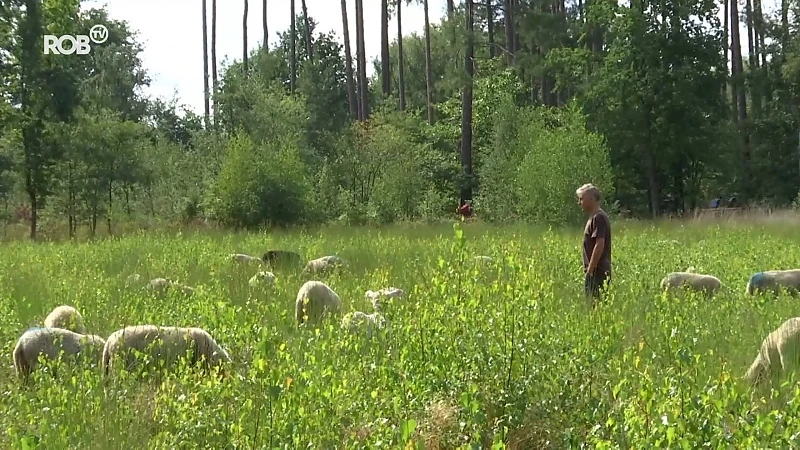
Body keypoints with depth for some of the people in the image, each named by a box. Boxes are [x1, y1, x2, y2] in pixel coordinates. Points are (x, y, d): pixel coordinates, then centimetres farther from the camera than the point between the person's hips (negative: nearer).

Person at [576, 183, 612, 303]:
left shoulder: (598, 218, -14)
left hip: (597, 271, -10)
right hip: (602, 270, 10)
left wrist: (589, 270, -20)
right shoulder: (595, 217, 17)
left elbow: (599, 245, -22)